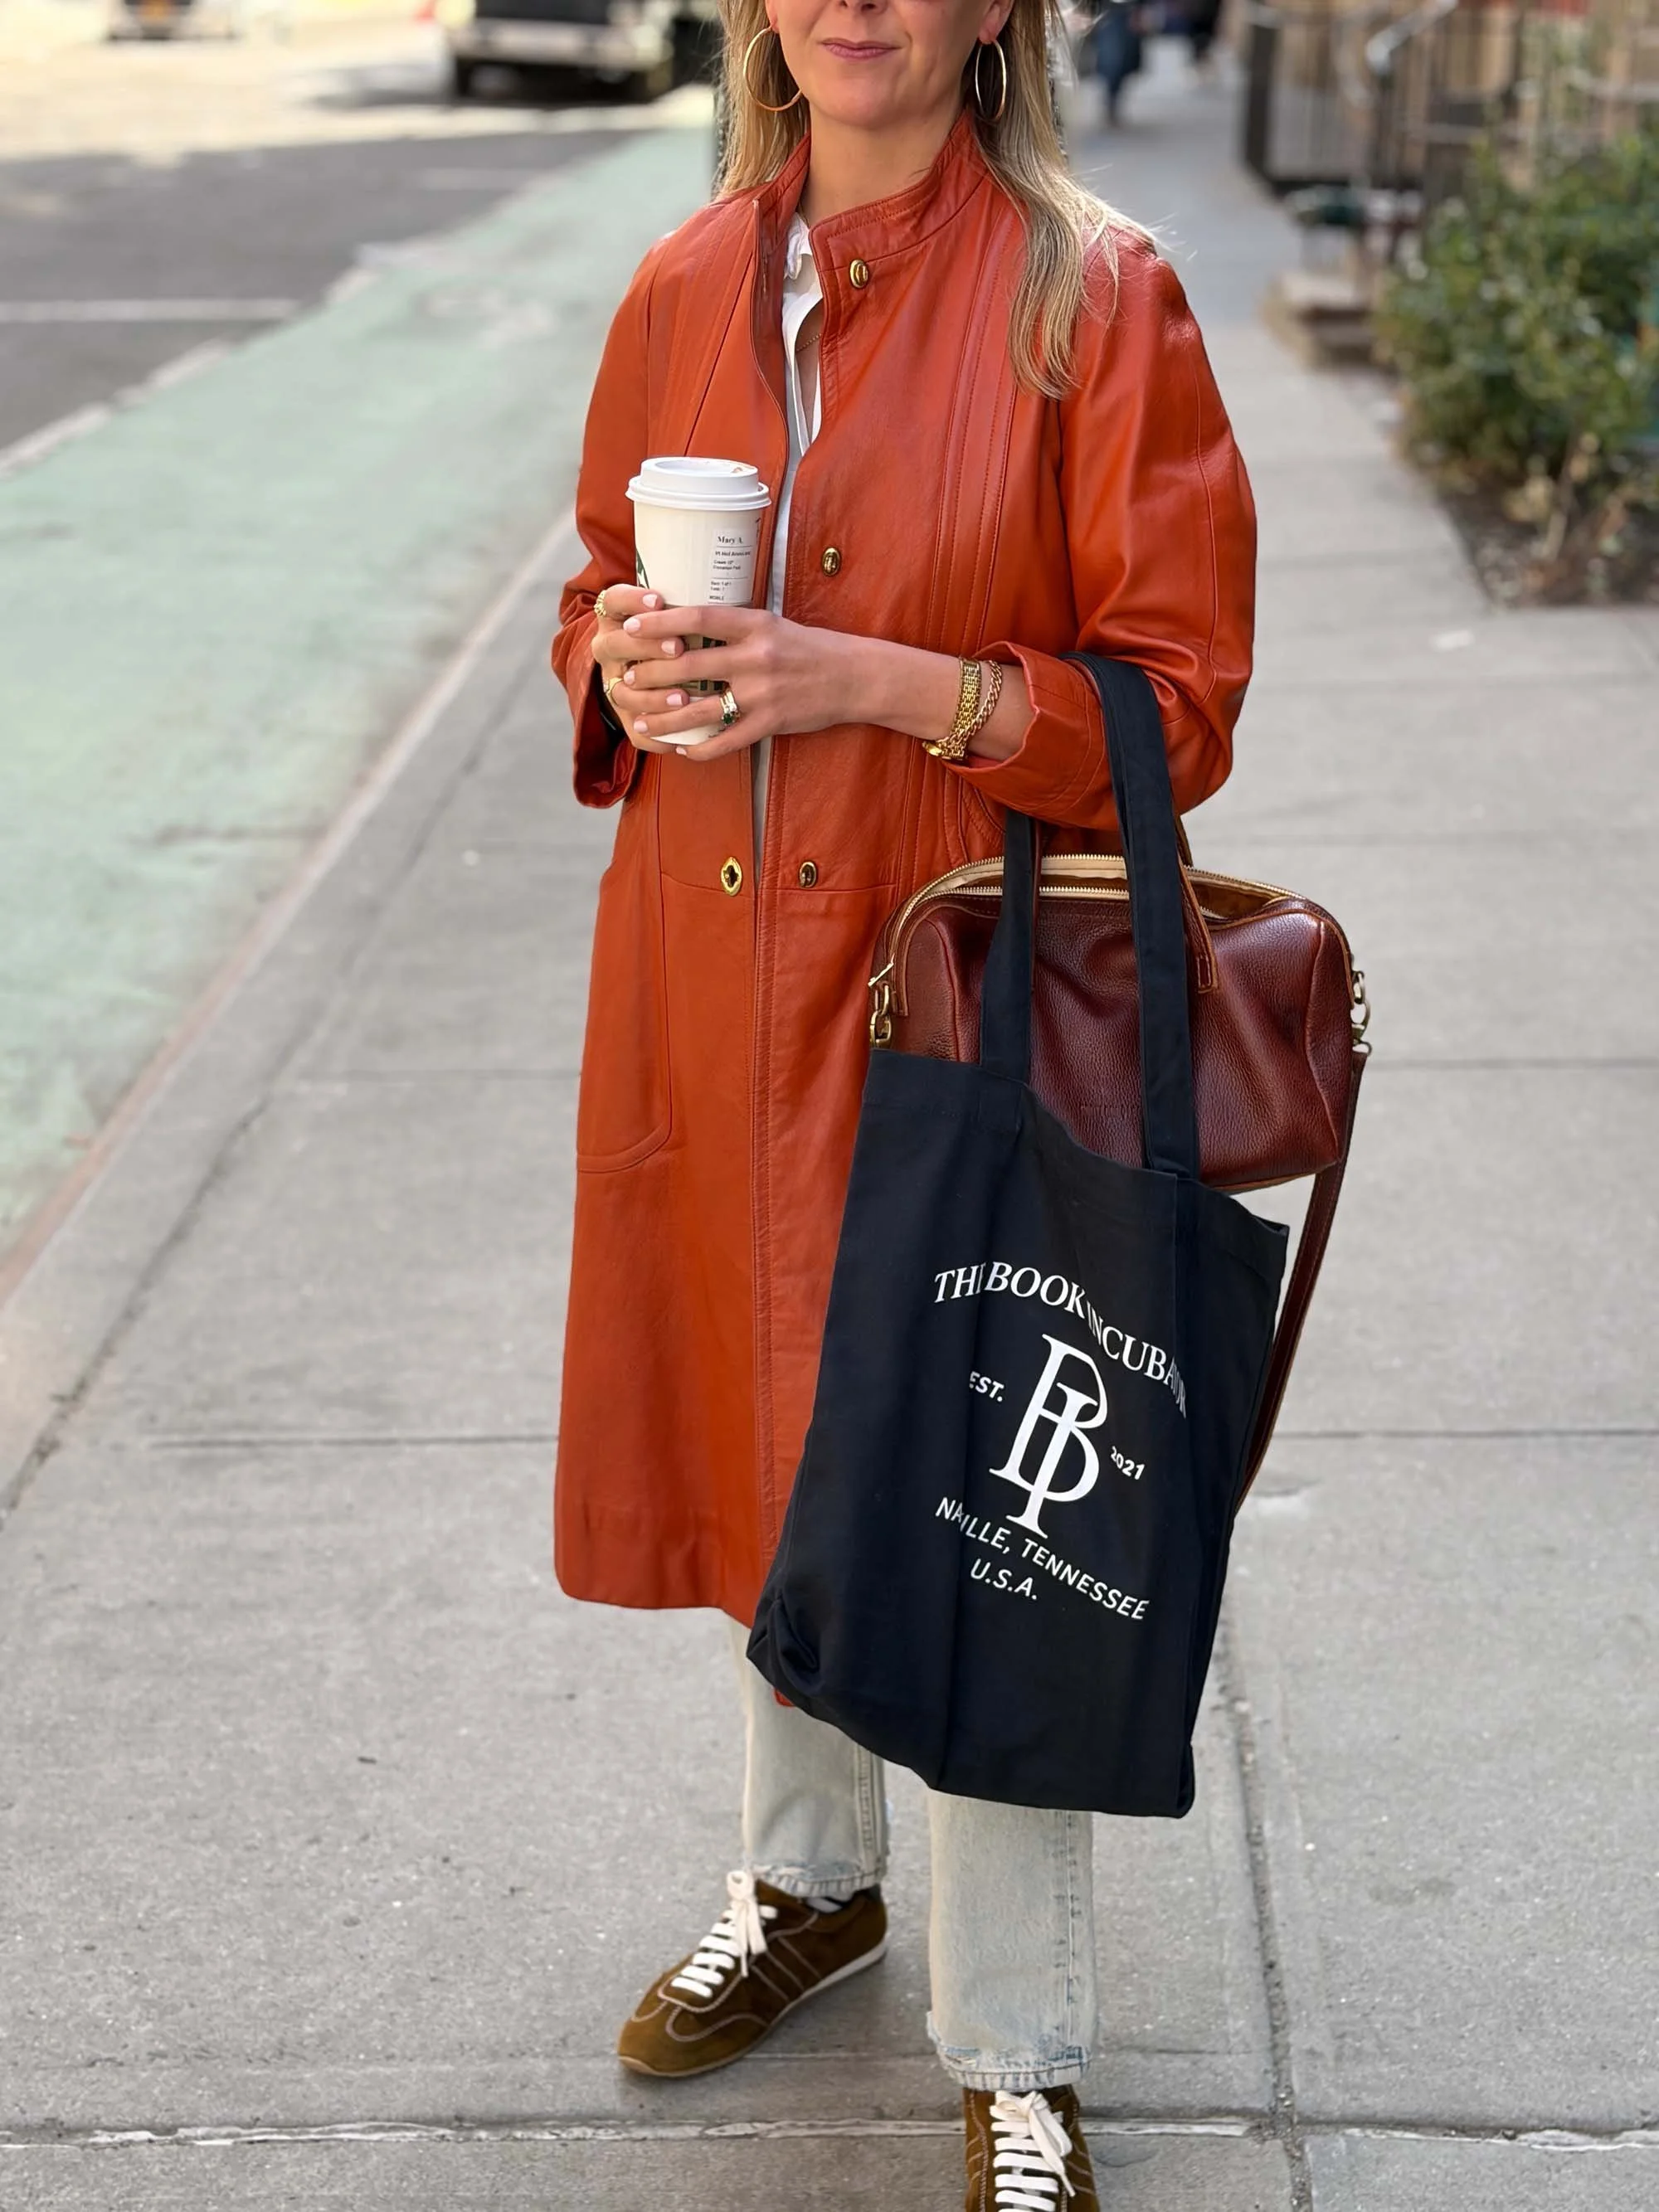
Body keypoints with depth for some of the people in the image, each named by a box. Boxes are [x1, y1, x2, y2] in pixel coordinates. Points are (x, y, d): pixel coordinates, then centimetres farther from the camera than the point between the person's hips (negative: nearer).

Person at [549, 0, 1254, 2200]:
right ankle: (811, 1876, 44)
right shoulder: (687, 290, 6)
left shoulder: (1095, 302, -9)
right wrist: (625, 662, -6)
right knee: (770, 1437, 19)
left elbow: (1176, 702, -10)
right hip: (710, 984, 5)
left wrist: (873, 680, -21)